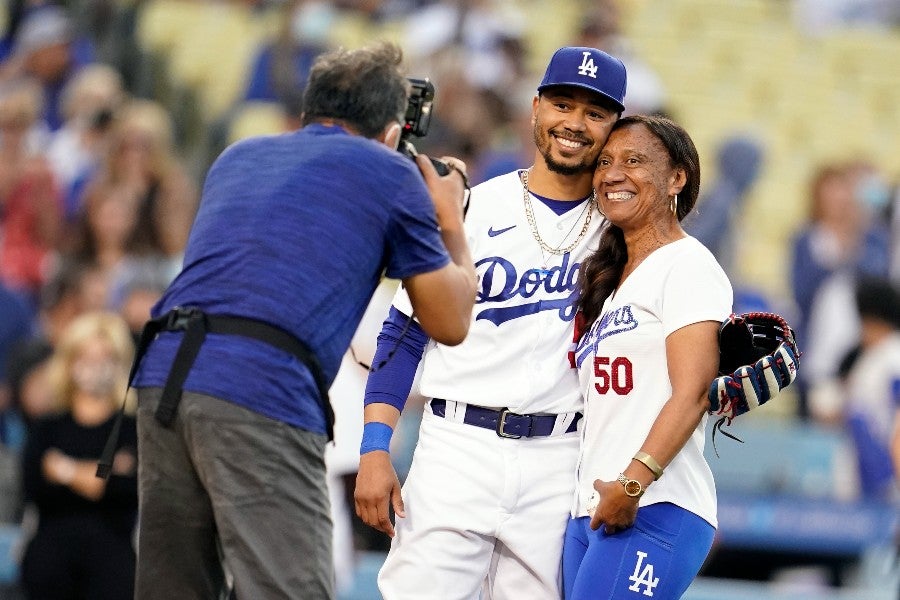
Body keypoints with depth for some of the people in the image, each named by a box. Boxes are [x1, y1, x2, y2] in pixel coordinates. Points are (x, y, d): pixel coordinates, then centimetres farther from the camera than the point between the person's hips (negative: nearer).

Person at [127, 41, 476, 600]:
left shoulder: (239, 156, 26)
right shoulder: (391, 173, 11)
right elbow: (449, 322, 16)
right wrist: (452, 222, 33)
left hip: (163, 375, 6)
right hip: (262, 394, -6)